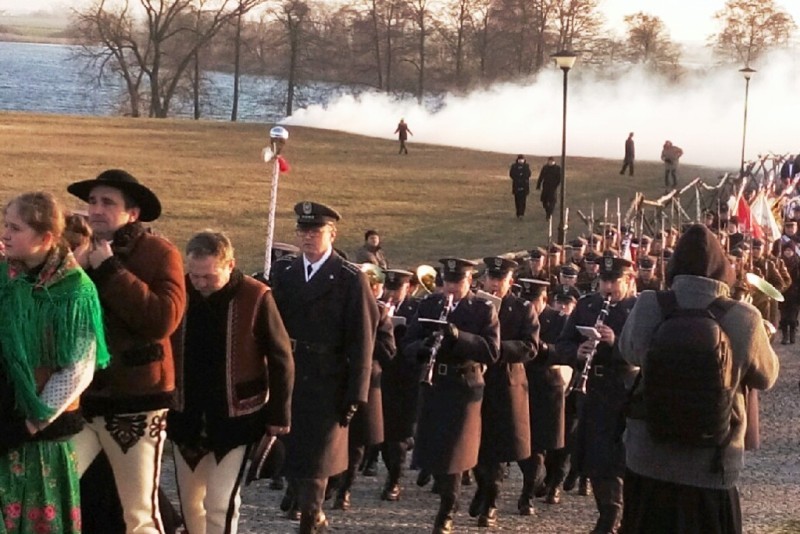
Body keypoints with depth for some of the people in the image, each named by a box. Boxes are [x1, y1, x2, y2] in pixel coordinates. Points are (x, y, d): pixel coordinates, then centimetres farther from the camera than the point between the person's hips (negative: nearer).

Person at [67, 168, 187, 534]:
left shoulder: (159, 253, -6)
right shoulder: (77, 251, 8)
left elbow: (163, 319, -22)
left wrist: (109, 270, -17)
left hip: (135, 402, -4)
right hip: (78, 399, 4)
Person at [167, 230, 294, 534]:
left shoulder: (255, 297, -15)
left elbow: (281, 360, -7)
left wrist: (278, 414, -5)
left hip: (235, 417, -4)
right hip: (186, 416, 4)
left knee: (220, 503, -6)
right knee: (189, 500, 12)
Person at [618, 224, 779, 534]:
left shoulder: (648, 306, -12)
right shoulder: (743, 319, -16)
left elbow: (628, 352, 9)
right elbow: (766, 378, 2)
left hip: (648, 457, 2)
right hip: (712, 464, -1)